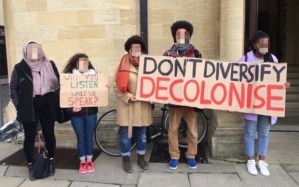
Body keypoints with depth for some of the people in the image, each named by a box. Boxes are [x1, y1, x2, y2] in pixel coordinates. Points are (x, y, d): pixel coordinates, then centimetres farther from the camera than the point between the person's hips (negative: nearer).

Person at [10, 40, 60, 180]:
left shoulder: (50, 65, 4)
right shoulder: (19, 68, -1)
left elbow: (58, 84, 7)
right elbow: (13, 89, 2)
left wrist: (56, 102, 0)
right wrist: (20, 106, -5)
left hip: (47, 107, 2)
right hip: (29, 109, -2)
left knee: (49, 135, 10)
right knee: (30, 137, 6)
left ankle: (51, 162, 28)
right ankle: (31, 166, 21)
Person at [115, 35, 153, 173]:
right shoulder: (124, 66, -4)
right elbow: (117, 85, -6)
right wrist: (127, 96, -18)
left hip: (143, 105, 3)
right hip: (126, 105, -3)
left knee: (142, 134, 13)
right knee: (126, 133, 5)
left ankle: (141, 158, 29)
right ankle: (126, 160, 21)